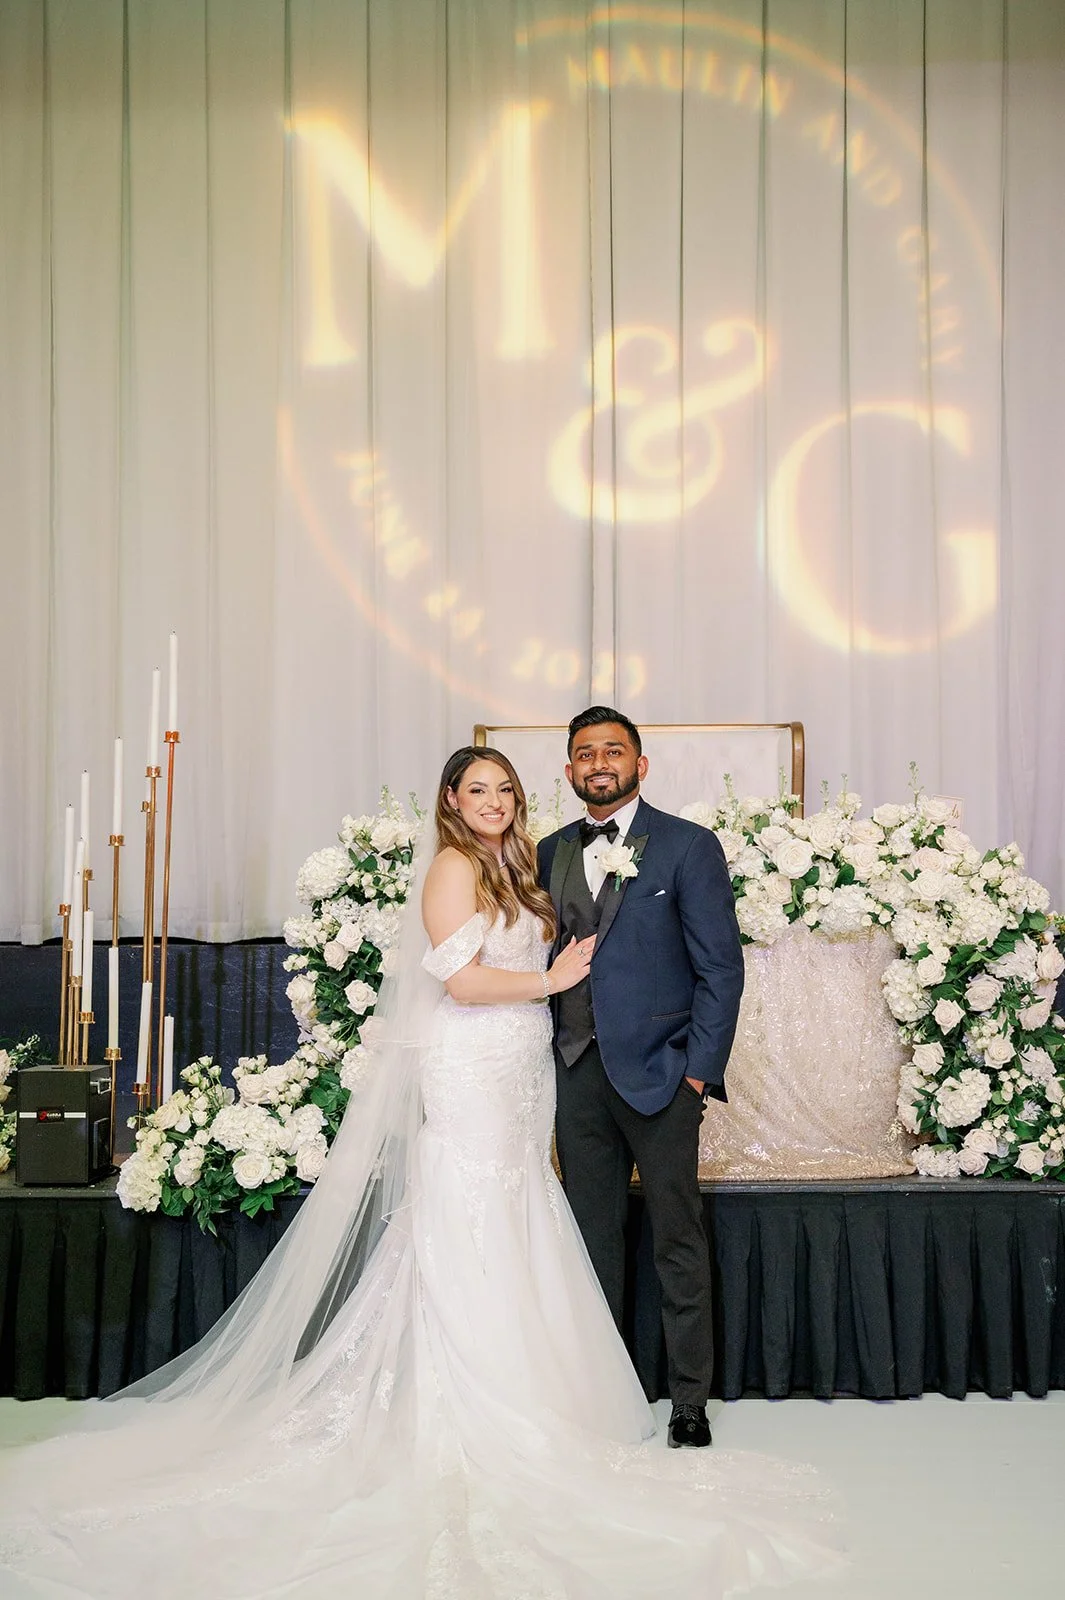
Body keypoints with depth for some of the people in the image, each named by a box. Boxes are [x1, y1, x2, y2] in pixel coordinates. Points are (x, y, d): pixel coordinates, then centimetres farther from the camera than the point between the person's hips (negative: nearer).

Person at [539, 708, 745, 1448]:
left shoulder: (688, 846, -3)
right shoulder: (552, 853, 12)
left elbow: (720, 967, -6)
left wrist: (700, 1072, -11)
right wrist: (546, 1057, 4)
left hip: (659, 1074, -4)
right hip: (578, 1073, 4)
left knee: (679, 1242, 4)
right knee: (593, 1238, 12)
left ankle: (691, 1399, 15)